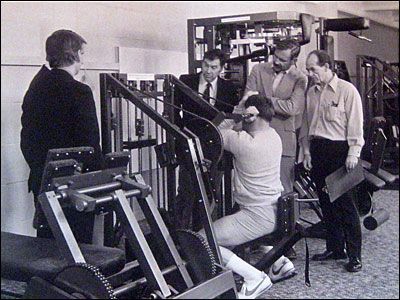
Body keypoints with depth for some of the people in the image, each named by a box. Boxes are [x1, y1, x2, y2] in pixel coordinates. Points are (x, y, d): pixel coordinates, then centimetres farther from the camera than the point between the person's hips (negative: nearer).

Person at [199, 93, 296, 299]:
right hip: (277, 211, 9)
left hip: (258, 216, -9)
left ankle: (254, 278, -11)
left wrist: (238, 110, -7)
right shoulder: (274, 136, 5)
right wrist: (243, 112, 1)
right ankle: (280, 262, 26)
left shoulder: (245, 141, -21)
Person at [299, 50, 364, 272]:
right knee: (326, 203, 11)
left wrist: (353, 154, -14)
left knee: (345, 204, -4)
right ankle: (335, 248, 22)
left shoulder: (347, 90, -6)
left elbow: (355, 125, -9)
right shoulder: (311, 93, 12)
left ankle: (355, 255, 4)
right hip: (317, 151, 6)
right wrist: (307, 151, 10)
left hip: (339, 150, -6)